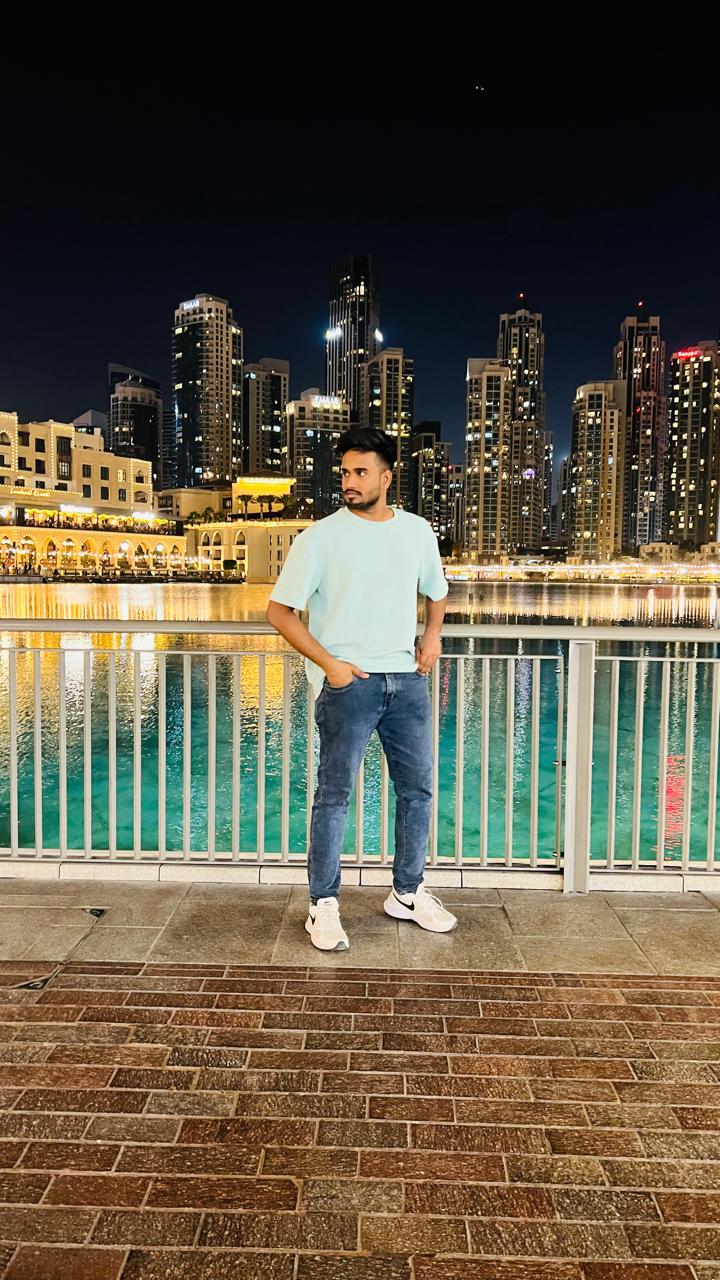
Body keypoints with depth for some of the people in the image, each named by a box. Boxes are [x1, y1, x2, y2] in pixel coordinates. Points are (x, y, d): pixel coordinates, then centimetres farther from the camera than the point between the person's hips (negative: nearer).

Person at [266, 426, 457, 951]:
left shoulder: (417, 531, 9)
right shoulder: (320, 537, -5)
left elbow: (437, 591, 25)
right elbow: (280, 610, -5)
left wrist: (433, 634, 5)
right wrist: (329, 664, -13)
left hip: (407, 680, 5)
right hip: (347, 683, -4)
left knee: (418, 789, 11)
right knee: (335, 794, 0)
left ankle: (408, 894, 29)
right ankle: (324, 906, 14)